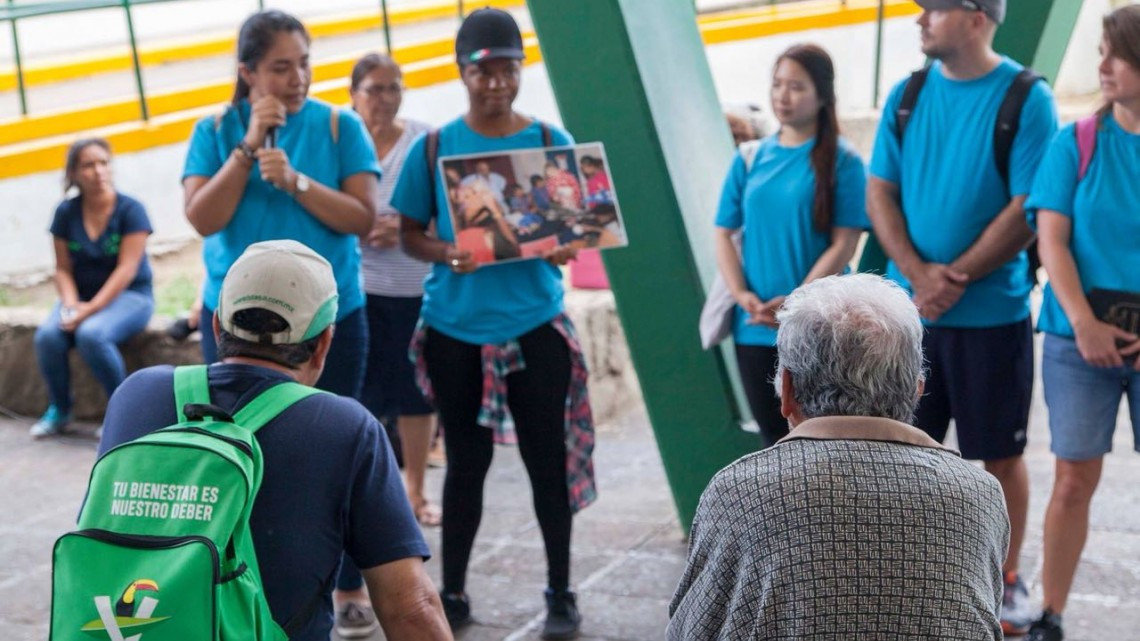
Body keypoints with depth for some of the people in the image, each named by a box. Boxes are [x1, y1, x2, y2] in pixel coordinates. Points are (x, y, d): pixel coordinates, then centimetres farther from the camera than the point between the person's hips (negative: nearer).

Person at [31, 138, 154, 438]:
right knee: (47, 336, -26)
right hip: (82, 296, 4)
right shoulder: (66, 213, 2)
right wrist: (71, 304, -16)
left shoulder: (130, 210, -10)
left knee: (91, 334, -35)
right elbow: (63, 269, 3)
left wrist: (92, 308, -24)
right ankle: (59, 410, 0)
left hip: (129, 295, -4)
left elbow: (126, 269, -16)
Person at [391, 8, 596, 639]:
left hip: (535, 324, 0)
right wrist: (445, 254, -18)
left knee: (547, 458, 5)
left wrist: (563, 247, -18)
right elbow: (409, 233, 3)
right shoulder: (433, 147, -1)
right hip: (455, 328, 0)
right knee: (465, 460, 10)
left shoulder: (549, 140, 0)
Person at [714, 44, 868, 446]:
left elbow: (843, 246, -10)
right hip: (755, 328, 4)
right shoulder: (750, 159, 9)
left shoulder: (841, 161, -4)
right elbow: (724, 234, 8)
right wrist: (741, 295, -8)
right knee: (775, 439, 12)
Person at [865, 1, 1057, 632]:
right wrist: (918, 273, -12)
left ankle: (1006, 581, 21)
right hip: (908, 309, 4)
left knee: (999, 454, 6)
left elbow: (1028, 210, -12)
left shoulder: (1027, 99, -7)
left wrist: (956, 279, -16)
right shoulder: (907, 96, 6)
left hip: (991, 313, -4)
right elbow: (880, 193, 3)